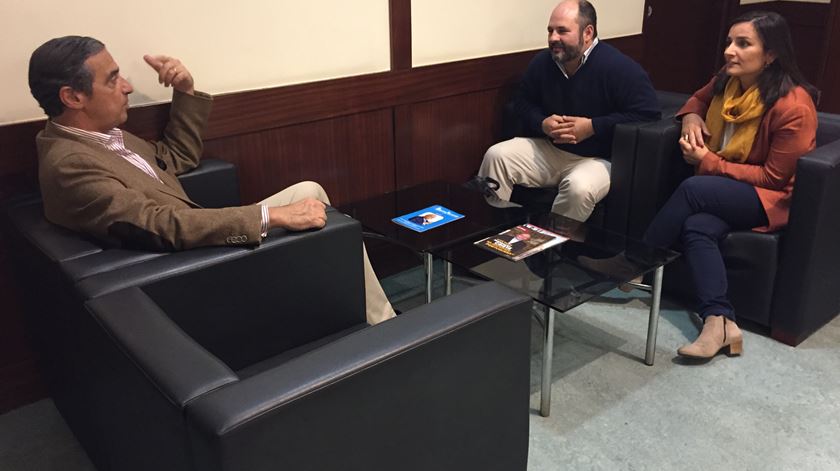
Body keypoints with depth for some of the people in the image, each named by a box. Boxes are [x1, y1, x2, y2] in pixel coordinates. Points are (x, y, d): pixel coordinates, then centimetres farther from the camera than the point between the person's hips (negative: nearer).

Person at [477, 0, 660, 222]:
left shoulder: (619, 67, -16)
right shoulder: (542, 62, 1)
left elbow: (648, 114, -19)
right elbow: (522, 103, 15)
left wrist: (593, 127, -23)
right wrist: (542, 124, -9)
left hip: (598, 159, -5)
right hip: (548, 150, 5)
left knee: (579, 188, -37)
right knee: (496, 156, -13)